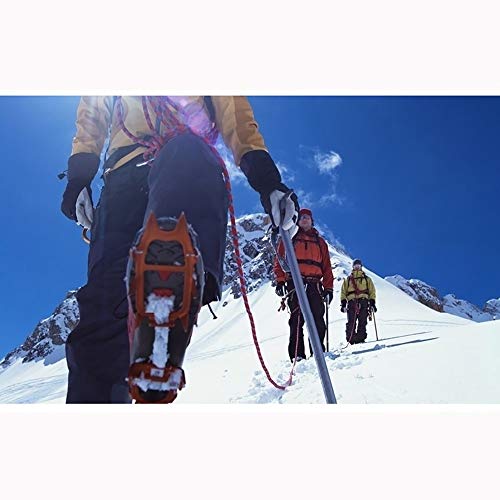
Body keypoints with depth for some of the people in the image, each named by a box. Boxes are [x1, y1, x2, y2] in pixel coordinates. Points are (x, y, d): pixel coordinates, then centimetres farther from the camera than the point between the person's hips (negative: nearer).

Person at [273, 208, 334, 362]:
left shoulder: (320, 242, 23)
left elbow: (327, 267, 18)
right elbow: (279, 261, 7)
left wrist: (328, 287, 8)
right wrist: (280, 281, -6)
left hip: (314, 284, 3)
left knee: (318, 320, -3)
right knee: (297, 319, -10)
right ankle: (297, 354, -11)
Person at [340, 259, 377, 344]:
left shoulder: (367, 279, 24)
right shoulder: (348, 279, 23)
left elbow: (372, 291, 17)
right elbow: (343, 292, 16)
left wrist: (372, 303, 4)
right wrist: (343, 303, 3)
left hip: (363, 302, 1)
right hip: (351, 302, 0)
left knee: (362, 322, -9)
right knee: (351, 323, -11)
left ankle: (360, 339, -10)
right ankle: (350, 339, -12)